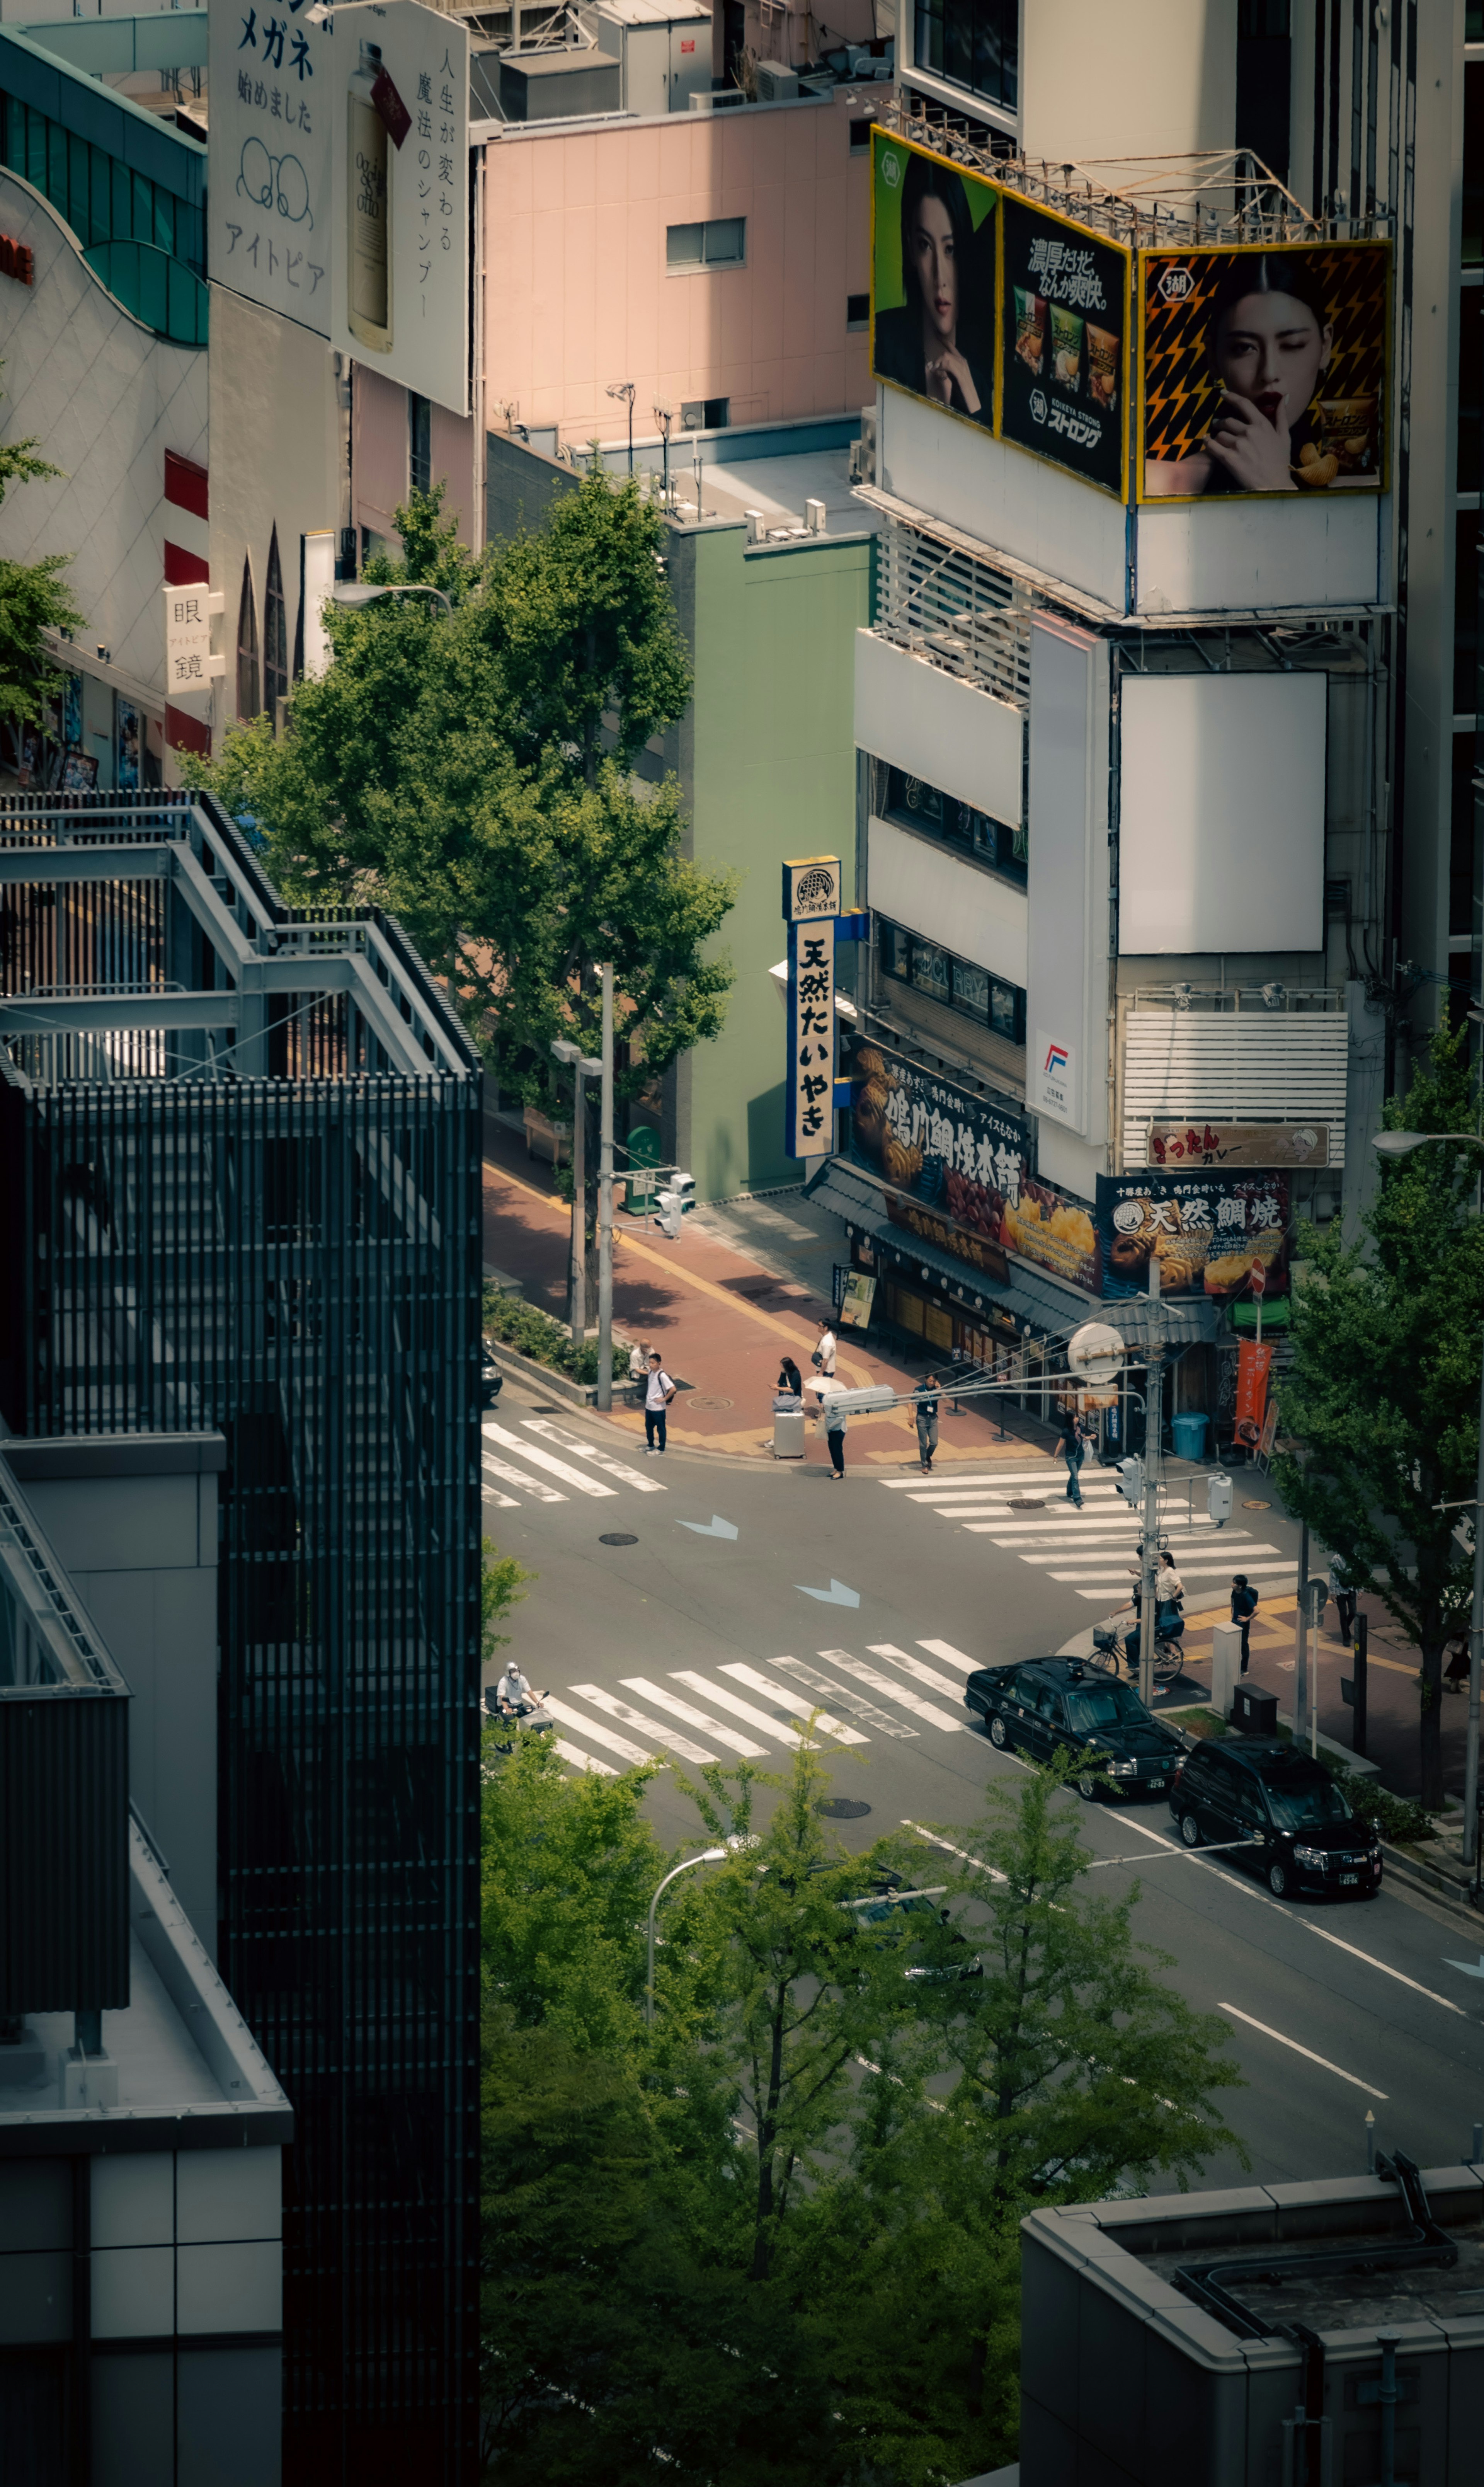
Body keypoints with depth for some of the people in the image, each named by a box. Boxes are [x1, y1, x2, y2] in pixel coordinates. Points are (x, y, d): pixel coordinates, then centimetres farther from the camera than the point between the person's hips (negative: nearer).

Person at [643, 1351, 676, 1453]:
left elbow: (673, 1389, -25)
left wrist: (664, 1399, -17)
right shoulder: (651, 1372, 1)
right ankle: (651, 1445, 37)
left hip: (658, 1408, -8)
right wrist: (648, 1399, 13)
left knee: (660, 1429, 7)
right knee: (649, 1427, 20)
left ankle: (661, 1449, 19)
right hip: (649, 1406, 8)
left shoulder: (662, 1375, -23)